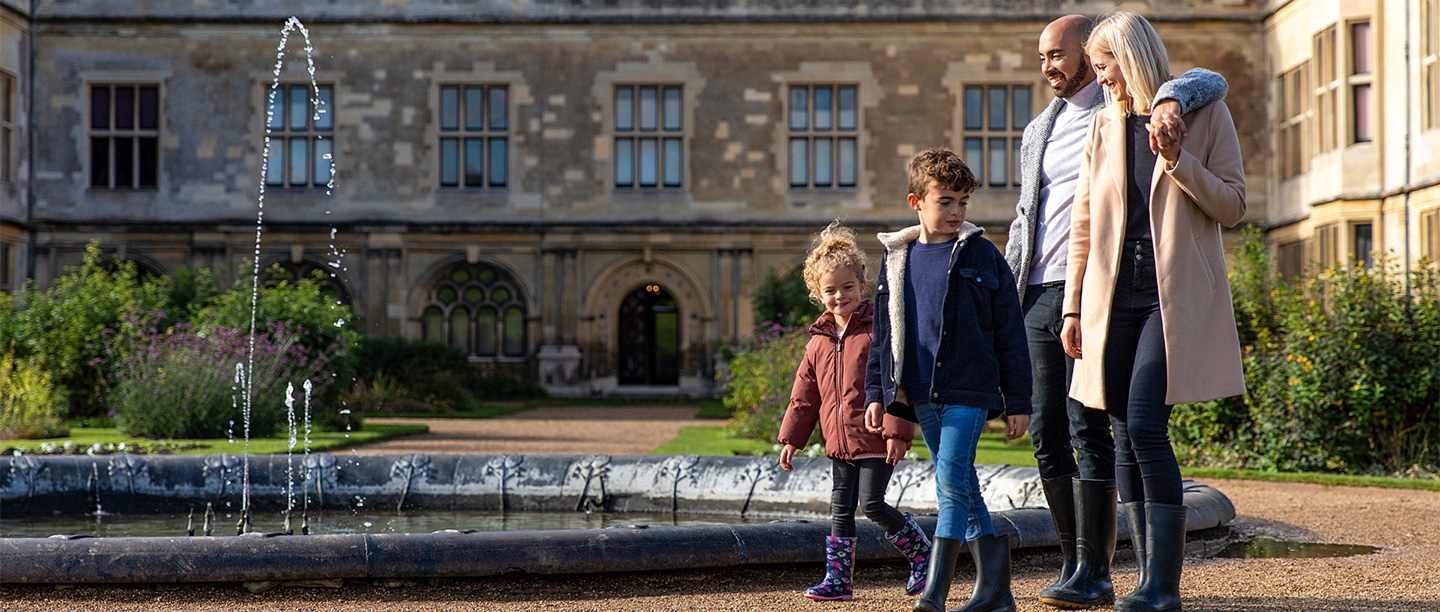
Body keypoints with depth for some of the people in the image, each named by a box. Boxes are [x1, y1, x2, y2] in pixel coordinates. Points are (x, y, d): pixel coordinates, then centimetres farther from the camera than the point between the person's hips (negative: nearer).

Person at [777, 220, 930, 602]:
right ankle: (837, 578, 12)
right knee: (841, 509, 7)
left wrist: (896, 431, -16)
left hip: (876, 440, -6)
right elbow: (804, 394, 17)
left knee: (871, 502, -9)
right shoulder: (819, 340, 11)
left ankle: (920, 551, 11)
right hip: (840, 441, 6)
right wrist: (792, 437, 14)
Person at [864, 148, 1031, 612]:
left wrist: (1018, 401, -1)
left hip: (968, 389, -4)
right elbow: (882, 333, 16)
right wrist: (876, 393, 10)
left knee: (952, 479, -15)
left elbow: (1010, 332, 1)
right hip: (920, 395, 5)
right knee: (959, 487, 9)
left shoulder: (981, 255, 0)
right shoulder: (897, 258, 10)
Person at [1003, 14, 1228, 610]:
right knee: (1046, 432, 5)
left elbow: (1208, 81, -12)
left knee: (1088, 427, -10)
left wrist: (1168, 101, -34)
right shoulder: (1038, 130, 22)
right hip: (1038, 294, 7)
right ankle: (1073, 563, 13)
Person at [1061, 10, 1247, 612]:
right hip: (1114, 295, 5)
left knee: (1146, 426, -16)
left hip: (1176, 293, -5)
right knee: (1125, 434, 2)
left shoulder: (1204, 114, 2)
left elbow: (1232, 205, 0)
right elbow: (1083, 223, 15)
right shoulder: (1104, 128, 14)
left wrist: (1177, 160, -14)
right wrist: (1072, 307, 10)